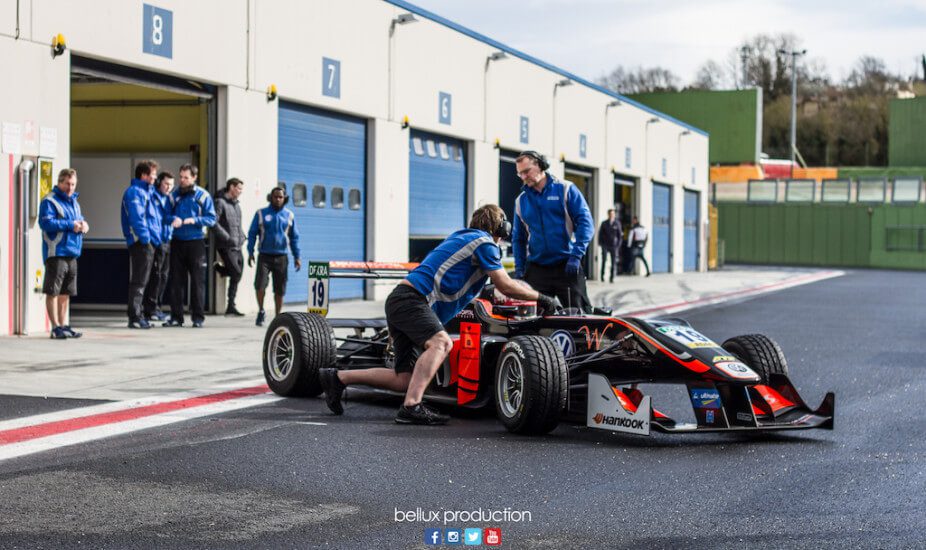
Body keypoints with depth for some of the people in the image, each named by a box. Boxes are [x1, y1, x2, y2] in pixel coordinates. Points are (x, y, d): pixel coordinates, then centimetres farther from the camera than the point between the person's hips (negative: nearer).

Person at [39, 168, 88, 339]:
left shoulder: (74, 202, 18)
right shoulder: (50, 201, -8)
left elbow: (80, 219, 26)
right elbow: (46, 222, -20)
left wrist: (84, 224, 1)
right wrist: (70, 225, -18)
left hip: (72, 254, 8)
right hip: (56, 253, -8)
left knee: (65, 292, 13)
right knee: (53, 291, -4)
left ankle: (64, 325, 20)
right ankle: (56, 327, -2)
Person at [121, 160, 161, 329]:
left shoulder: (145, 191, 20)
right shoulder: (134, 192, -11)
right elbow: (136, 217, -21)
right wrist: (145, 237, -21)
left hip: (148, 243, 10)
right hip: (140, 243, -10)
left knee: (140, 281, 14)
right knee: (138, 281, -9)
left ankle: (137, 315, 21)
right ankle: (135, 318, -8)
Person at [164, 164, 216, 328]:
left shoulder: (203, 195, 0)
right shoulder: (175, 195, 8)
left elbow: (211, 218, -4)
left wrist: (195, 220, -19)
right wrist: (174, 219, -13)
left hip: (196, 242, -3)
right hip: (177, 242, 3)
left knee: (198, 281, 1)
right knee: (176, 280, 4)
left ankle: (198, 317, 5)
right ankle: (176, 316, 9)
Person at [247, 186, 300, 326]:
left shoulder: (289, 215, 7)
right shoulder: (261, 214, 2)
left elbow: (294, 237, 11)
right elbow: (252, 234, 4)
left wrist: (297, 257, 7)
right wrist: (250, 253, -3)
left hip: (281, 257, 2)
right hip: (265, 256, -2)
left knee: (280, 290, 5)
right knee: (260, 284, -14)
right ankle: (261, 312, 6)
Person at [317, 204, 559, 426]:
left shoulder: (460, 237, 27)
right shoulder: (485, 242, 0)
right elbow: (506, 286, -1)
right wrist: (540, 297, 10)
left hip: (398, 300, 9)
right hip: (411, 299, -9)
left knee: (405, 380, 5)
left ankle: (337, 377, 9)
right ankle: (411, 407, -41)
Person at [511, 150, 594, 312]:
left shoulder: (565, 189, 2)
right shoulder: (521, 200, 13)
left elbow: (585, 222, -4)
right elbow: (518, 238, 21)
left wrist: (576, 256, -13)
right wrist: (519, 269, 10)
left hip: (567, 267, -3)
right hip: (535, 270, 3)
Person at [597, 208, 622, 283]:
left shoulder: (617, 223, 4)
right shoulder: (604, 223, 5)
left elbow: (620, 235, 8)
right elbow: (600, 234, 10)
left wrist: (618, 244, 0)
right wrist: (600, 243, 2)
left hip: (614, 245, 0)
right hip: (605, 245, 0)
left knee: (614, 262, 0)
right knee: (604, 260, -9)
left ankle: (612, 278, 5)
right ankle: (602, 276, 0)